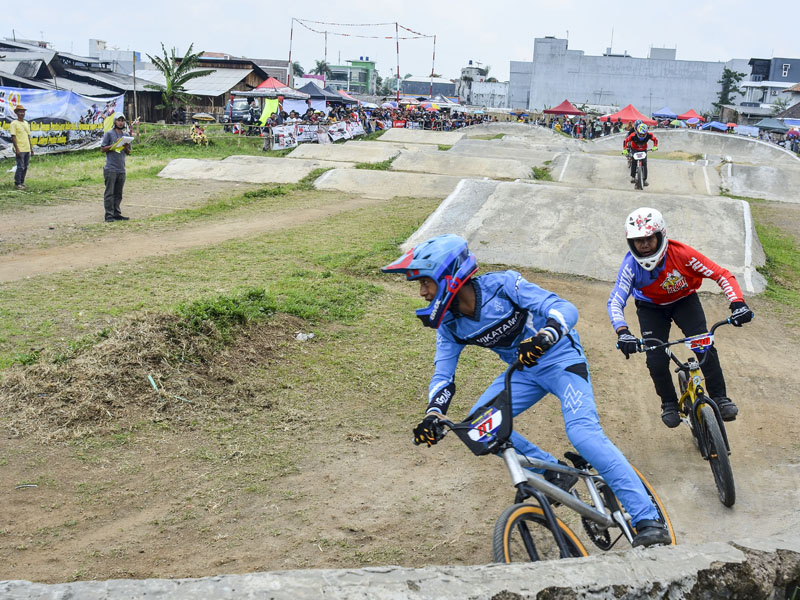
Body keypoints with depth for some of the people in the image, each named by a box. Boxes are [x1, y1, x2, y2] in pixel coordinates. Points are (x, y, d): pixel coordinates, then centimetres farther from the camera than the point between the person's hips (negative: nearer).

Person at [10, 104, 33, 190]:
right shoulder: (14, 123, -6)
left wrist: (31, 148, 16)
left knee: (25, 167, 9)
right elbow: (13, 137, -11)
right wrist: (17, 149, -16)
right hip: (20, 150, -7)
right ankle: (17, 184, 1)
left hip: (27, 150, 7)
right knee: (20, 167, -7)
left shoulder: (26, 123, 15)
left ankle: (22, 183, 17)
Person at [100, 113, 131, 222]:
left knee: (118, 193, 9)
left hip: (121, 169, 5)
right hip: (111, 168, -5)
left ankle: (116, 214, 14)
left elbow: (128, 152, 19)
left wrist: (126, 147, -3)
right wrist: (113, 145, -14)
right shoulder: (109, 134, 0)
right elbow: (102, 149, -2)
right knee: (109, 193, -5)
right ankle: (109, 215, -5)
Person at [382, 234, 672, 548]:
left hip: (560, 359, -6)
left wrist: (544, 336, -49)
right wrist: (433, 414, -22)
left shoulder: (502, 284, -23)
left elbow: (564, 308, -28)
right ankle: (555, 473, 1)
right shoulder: (450, 325, -5)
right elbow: (443, 374, -3)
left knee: (583, 433, -27)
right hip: (522, 371, 7)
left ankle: (650, 523, -24)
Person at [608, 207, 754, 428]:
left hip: (684, 300, 0)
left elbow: (722, 275, -28)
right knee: (656, 360, -14)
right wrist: (622, 332, -55)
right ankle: (668, 402, 13)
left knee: (704, 346, -20)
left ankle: (719, 397, -3)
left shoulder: (681, 253, -32)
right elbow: (615, 302, -37)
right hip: (651, 308, 0)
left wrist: (737, 302, -43)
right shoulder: (631, 265, -30)